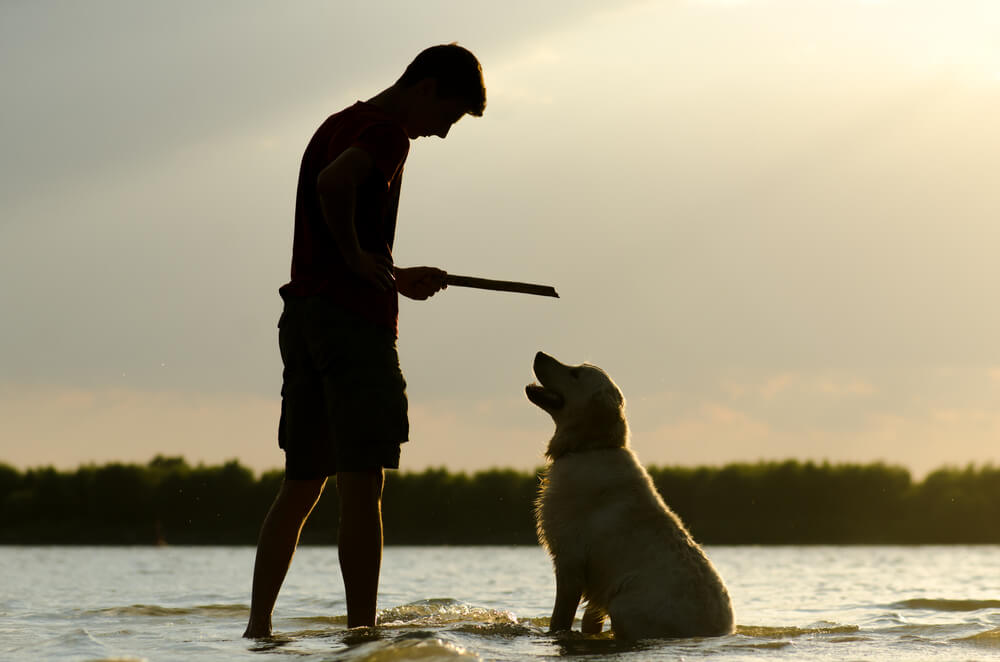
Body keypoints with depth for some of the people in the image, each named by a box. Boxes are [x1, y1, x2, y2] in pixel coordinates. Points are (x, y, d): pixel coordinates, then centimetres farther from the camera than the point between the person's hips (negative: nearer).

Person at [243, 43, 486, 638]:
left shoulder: (339, 125, 21)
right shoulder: (389, 132, -8)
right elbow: (334, 181, -29)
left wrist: (394, 277, 26)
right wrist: (358, 257, -17)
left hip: (302, 316, 9)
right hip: (355, 320, -9)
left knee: (301, 488, 11)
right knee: (362, 488, -7)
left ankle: (258, 626, 9)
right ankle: (362, 631, -6)